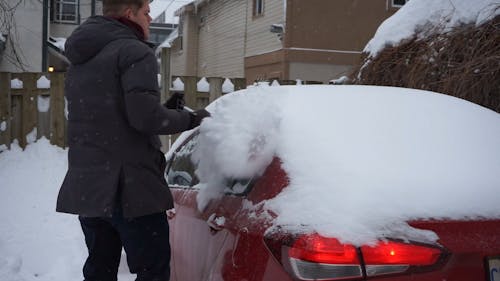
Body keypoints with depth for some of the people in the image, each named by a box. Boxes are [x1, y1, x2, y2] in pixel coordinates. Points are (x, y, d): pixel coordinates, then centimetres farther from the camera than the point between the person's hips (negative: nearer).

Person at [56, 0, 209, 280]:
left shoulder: (80, 62, 20)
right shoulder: (134, 51, -9)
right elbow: (145, 116, -20)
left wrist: (166, 110, 17)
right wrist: (189, 118, -4)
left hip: (84, 186, 9)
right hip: (129, 187, -8)